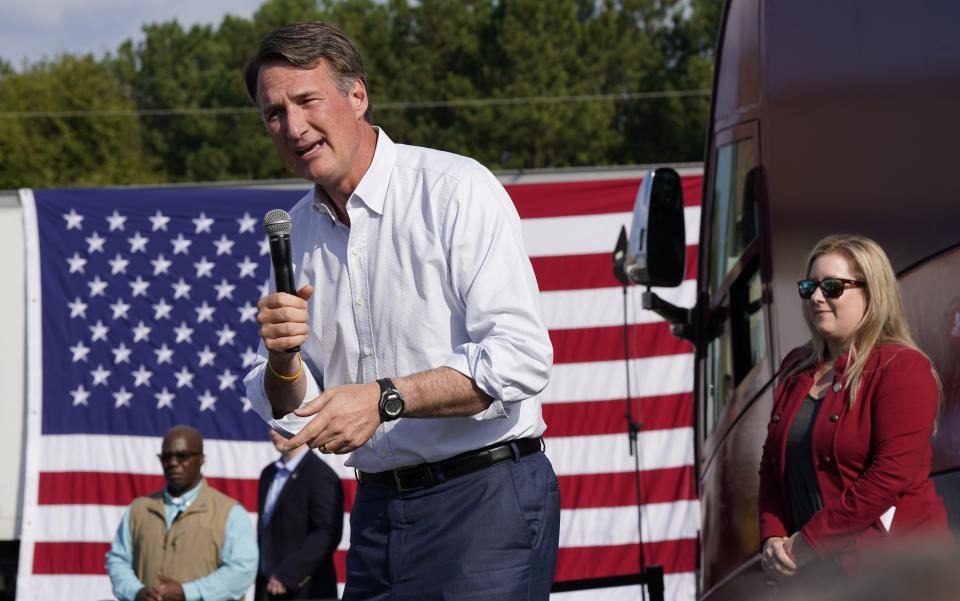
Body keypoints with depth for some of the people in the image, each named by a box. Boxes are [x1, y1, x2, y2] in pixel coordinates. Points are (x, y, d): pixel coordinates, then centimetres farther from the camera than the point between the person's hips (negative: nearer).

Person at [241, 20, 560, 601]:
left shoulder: (456, 189, -8)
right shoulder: (299, 231, 12)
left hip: (485, 503, -6)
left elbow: (521, 358, -18)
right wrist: (282, 360, -8)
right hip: (379, 508, 6)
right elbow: (289, 412, 14)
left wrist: (384, 398, -22)